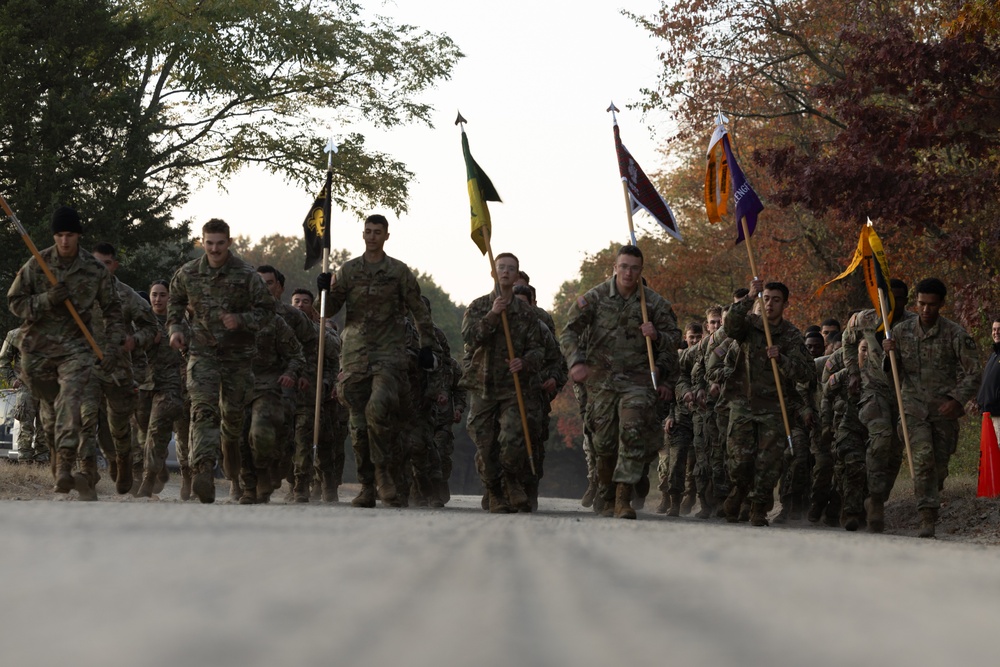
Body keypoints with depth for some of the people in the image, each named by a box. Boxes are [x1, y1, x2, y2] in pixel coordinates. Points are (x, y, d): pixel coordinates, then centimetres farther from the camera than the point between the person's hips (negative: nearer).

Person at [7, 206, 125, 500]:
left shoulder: (95, 269, 0)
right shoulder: (37, 264, -1)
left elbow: (112, 310, 10)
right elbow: (15, 301, 1)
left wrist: (113, 345, 0)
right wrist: (46, 300, -16)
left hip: (75, 346, -2)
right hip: (37, 348, 2)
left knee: (71, 402, -22)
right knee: (51, 410, 7)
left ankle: (64, 468, -31)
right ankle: (87, 465, 24)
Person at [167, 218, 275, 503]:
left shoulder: (246, 275, -8)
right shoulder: (188, 274, -1)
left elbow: (267, 309, -2)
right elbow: (175, 301, 18)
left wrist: (241, 320, -18)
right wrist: (175, 328, 2)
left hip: (238, 354, 1)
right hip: (203, 352, -1)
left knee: (234, 410, 13)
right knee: (203, 410, -18)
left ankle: (230, 440, 51)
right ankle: (204, 472, -31)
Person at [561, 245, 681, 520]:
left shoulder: (654, 303, 3)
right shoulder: (596, 297, 1)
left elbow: (674, 340, 11)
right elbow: (569, 332, 0)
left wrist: (656, 336, -10)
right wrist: (576, 361, -16)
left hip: (638, 380, -1)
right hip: (601, 380, 1)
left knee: (633, 435, -18)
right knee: (605, 443, 5)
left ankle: (623, 499, -19)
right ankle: (607, 499, 21)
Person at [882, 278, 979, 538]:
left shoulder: (955, 334, -5)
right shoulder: (901, 331, 4)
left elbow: (972, 373, -5)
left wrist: (957, 400, -19)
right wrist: (888, 353, -10)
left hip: (945, 409, 0)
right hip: (915, 407, 0)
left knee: (940, 464, 8)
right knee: (922, 458, -18)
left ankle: (931, 499, 36)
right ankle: (927, 518, -21)